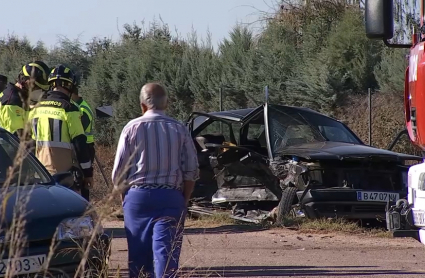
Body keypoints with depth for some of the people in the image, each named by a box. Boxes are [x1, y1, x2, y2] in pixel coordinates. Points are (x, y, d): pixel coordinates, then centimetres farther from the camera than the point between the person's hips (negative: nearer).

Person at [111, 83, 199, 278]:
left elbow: (118, 172, 0)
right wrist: (184, 200, 13)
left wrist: (124, 197, 14)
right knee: (166, 252, -5)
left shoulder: (132, 128, 0)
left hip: (138, 197, 0)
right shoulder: (179, 130, 3)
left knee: (139, 254, 9)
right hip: (171, 198, 0)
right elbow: (191, 172, 2)